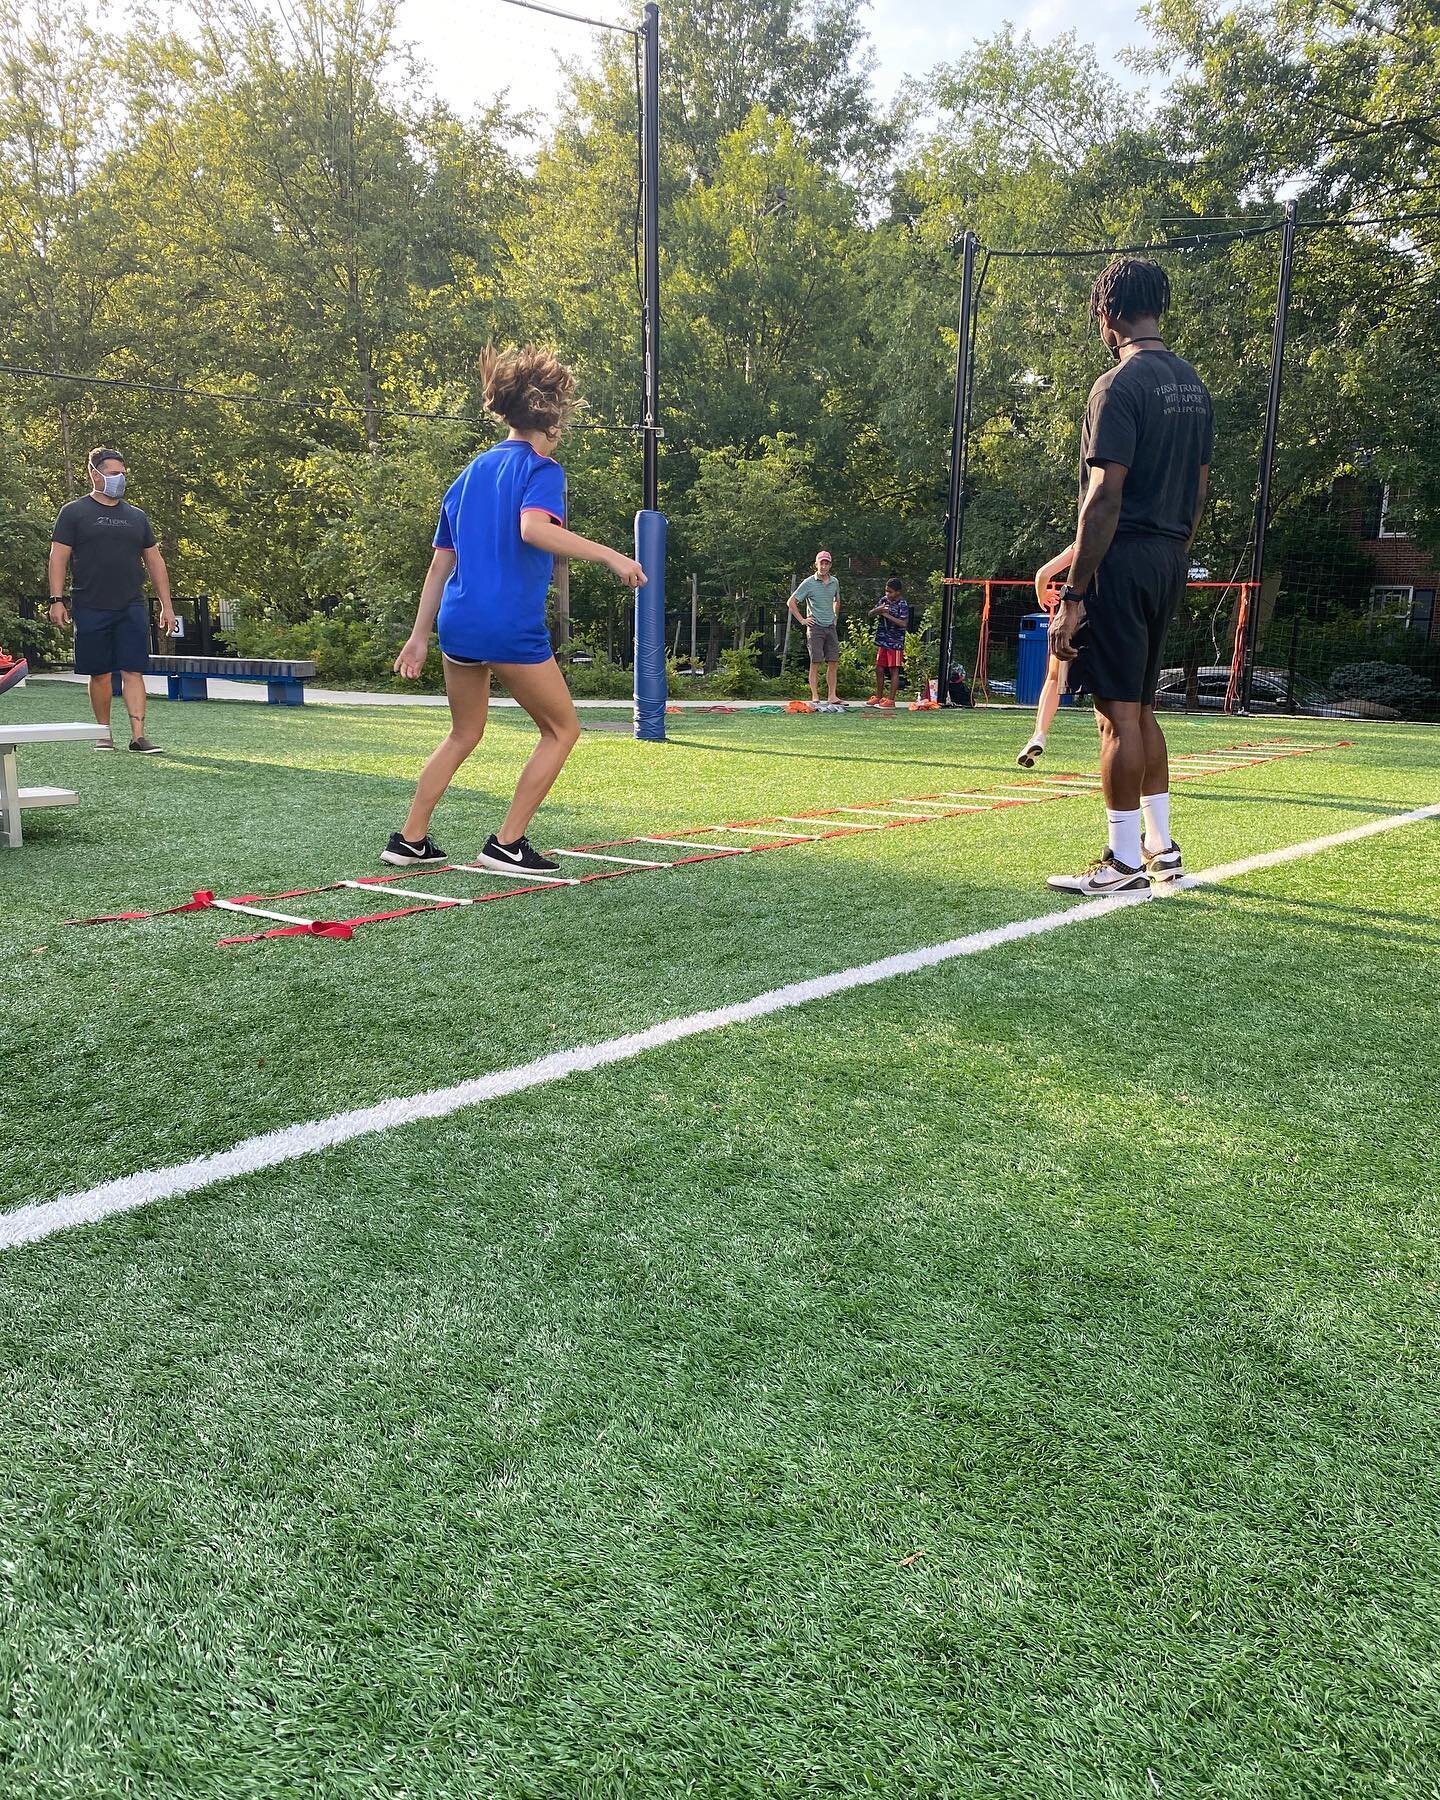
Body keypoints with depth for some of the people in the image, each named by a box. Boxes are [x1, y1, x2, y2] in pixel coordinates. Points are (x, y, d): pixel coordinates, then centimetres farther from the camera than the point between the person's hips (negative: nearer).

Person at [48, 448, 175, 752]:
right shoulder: (74, 512, 4)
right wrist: (57, 599, -9)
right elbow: (58, 557, 0)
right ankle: (104, 732, 17)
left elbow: (155, 562, 17)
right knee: (100, 673, 4)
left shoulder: (136, 516, 15)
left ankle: (138, 735, -10)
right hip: (91, 609, -2)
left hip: (132, 608, 2)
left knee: (133, 671, -7)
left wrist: (166, 605, 11)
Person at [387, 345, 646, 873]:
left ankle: (409, 839, 22)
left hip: (457, 624, 8)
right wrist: (609, 555, -26)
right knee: (562, 730, 10)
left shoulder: (470, 474, 18)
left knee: (464, 734, 24)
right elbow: (533, 528, -26)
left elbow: (440, 563, 19)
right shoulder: (541, 469, -3)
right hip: (512, 627, -7)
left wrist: (419, 636, 21)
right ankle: (506, 844, 6)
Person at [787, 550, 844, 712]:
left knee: (833, 663, 3)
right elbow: (791, 602, -2)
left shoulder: (834, 582, 10)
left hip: (831, 627, 5)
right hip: (815, 627, -5)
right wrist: (802, 620, -4)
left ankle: (832, 696, 8)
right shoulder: (809, 583, -5)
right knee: (816, 663, -5)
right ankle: (815, 697, -2)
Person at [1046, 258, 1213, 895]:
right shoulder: (1193, 384, 14)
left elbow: (1104, 498, -18)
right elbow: (1200, 488, 17)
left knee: (1119, 713, -4)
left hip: (1122, 563, -9)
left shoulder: (1120, 385, -12)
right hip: (1169, 564, 9)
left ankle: (1125, 862, 1)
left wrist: (1073, 593, -18)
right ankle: (1162, 849, 22)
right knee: (1141, 709, 16)